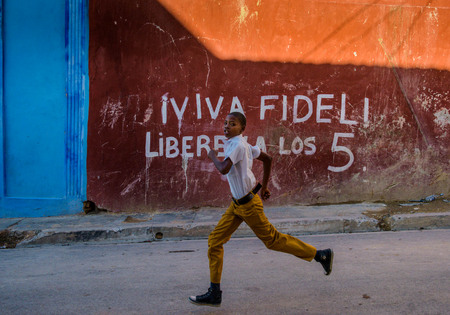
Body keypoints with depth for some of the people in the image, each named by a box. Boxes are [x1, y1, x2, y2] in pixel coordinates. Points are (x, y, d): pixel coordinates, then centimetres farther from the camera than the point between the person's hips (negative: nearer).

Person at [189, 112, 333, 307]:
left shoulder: (238, 144, -18)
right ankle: (214, 294, 11)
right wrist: (264, 186, 23)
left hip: (248, 203, -10)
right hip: (237, 203, 10)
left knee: (272, 240, 3)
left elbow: (224, 169, -31)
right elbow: (267, 159, 18)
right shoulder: (242, 145, 10)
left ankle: (320, 255, 20)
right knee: (215, 240, 5)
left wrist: (213, 156, -11)